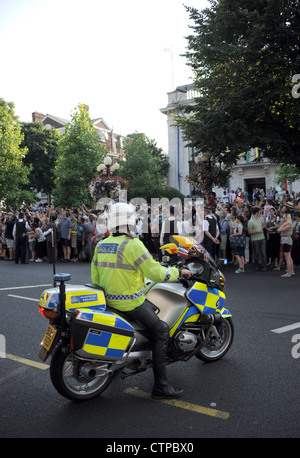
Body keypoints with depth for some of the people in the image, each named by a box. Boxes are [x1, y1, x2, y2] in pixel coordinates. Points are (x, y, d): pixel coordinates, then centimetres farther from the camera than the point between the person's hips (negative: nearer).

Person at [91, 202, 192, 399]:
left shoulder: (101, 245, 5)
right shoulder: (133, 245, -19)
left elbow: (95, 277, 11)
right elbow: (156, 273, -18)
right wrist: (179, 272, -3)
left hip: (109, 299, 9)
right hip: (130, 302, -9)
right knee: (161, 331, -2)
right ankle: (161, 385, -2)